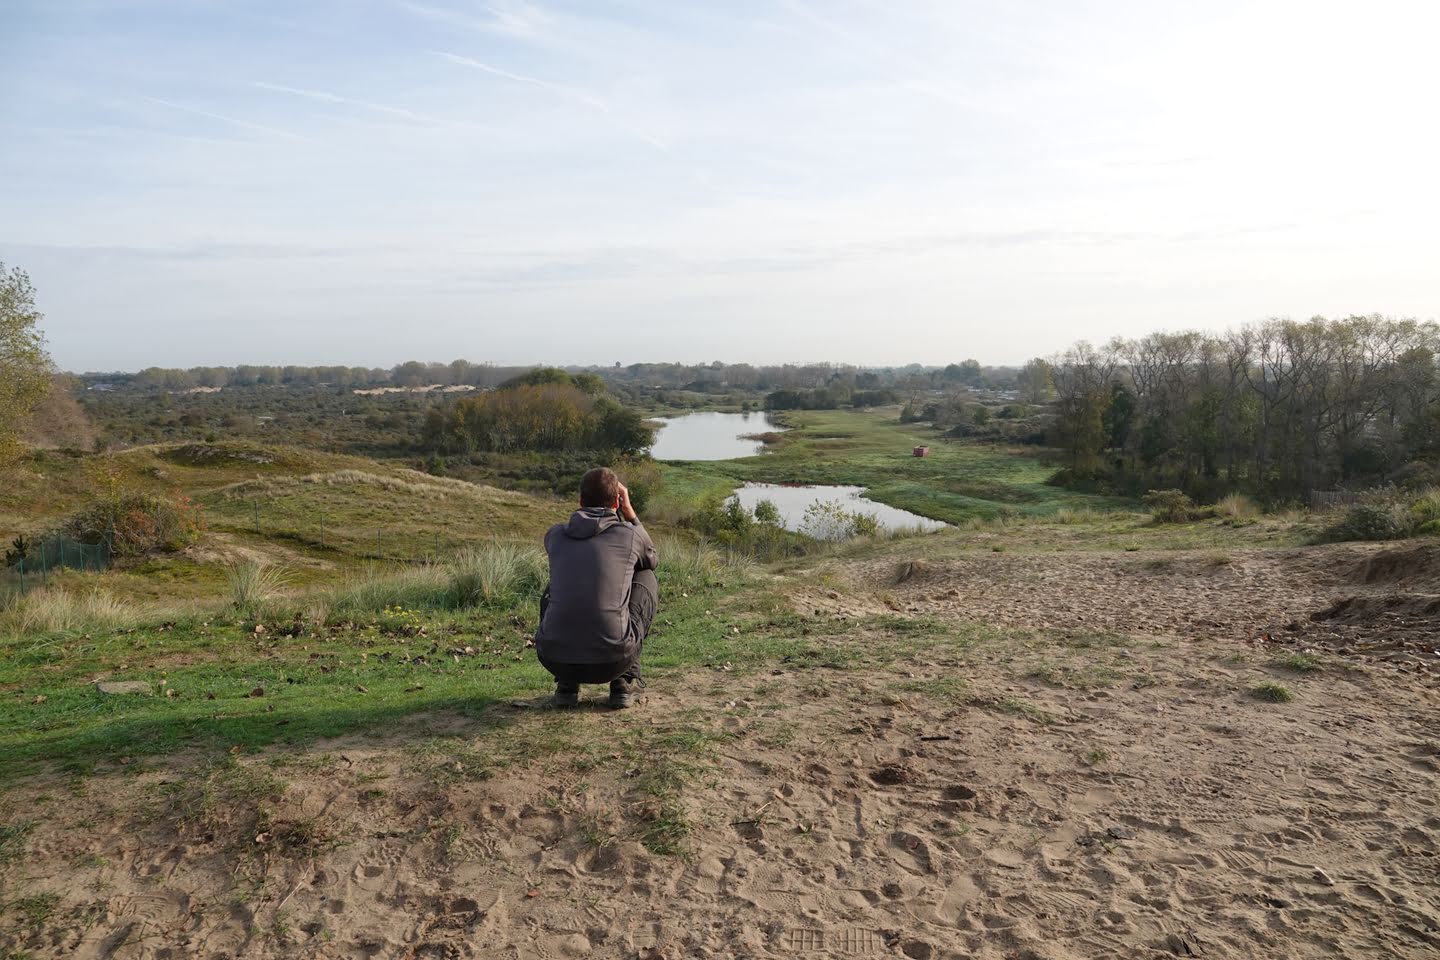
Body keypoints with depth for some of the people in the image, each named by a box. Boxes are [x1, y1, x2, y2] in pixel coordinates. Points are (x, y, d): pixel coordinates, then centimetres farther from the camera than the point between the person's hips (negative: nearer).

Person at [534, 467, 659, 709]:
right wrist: (629, 512, 27)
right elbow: (652, 560, 29)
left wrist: (588, 503, 32)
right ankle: (625, 680, 17)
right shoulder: (631, 534, 3)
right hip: (612, 659, -2)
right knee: (646, 579, 24)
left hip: (554, 658, 3)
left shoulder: (553, 535, 11)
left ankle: (566, 683, 19)